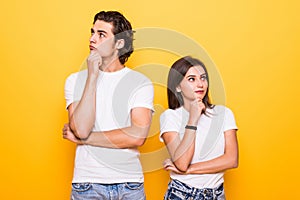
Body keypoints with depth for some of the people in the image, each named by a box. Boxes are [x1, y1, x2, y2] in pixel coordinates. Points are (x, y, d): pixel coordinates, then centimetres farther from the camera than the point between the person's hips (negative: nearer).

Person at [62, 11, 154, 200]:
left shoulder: (141, 83, -4)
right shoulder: (76, 80, 0)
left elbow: (138, 136, -15)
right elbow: (81, 129, -14)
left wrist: (82, 138, -11)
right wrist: (93, 76, -14)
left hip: (129, 184, -1)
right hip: (87, 183, 1)